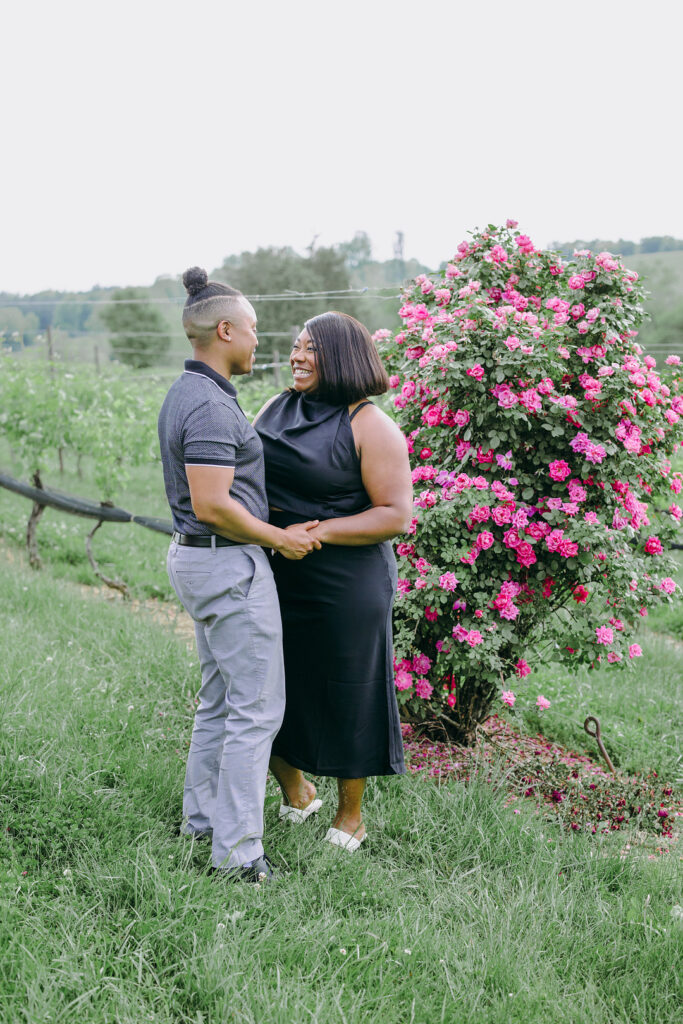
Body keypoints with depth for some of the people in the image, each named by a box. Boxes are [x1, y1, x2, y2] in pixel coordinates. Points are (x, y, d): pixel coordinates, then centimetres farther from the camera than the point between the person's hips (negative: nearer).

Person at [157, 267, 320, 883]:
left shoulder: (186, 394, 12)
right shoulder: (210, 405, -21)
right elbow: (211, 505, -26)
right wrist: (278, 539, -14)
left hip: (197, 557, 11)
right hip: (230, 564, -10)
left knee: (220, 698, 19)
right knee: (258, 705, -4)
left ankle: (202, 819, 29)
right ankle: (237, 849, 1)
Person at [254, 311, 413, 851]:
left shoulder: (370, 427, -10)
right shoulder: (276, 409, 8)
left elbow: (397, 514, -14)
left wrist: (317, 531, -21)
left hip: (345, 586, -6)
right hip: (274, 578, 6)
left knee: (346, 698, 7)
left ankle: (350, 816, 27)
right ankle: (296, 793, 36)